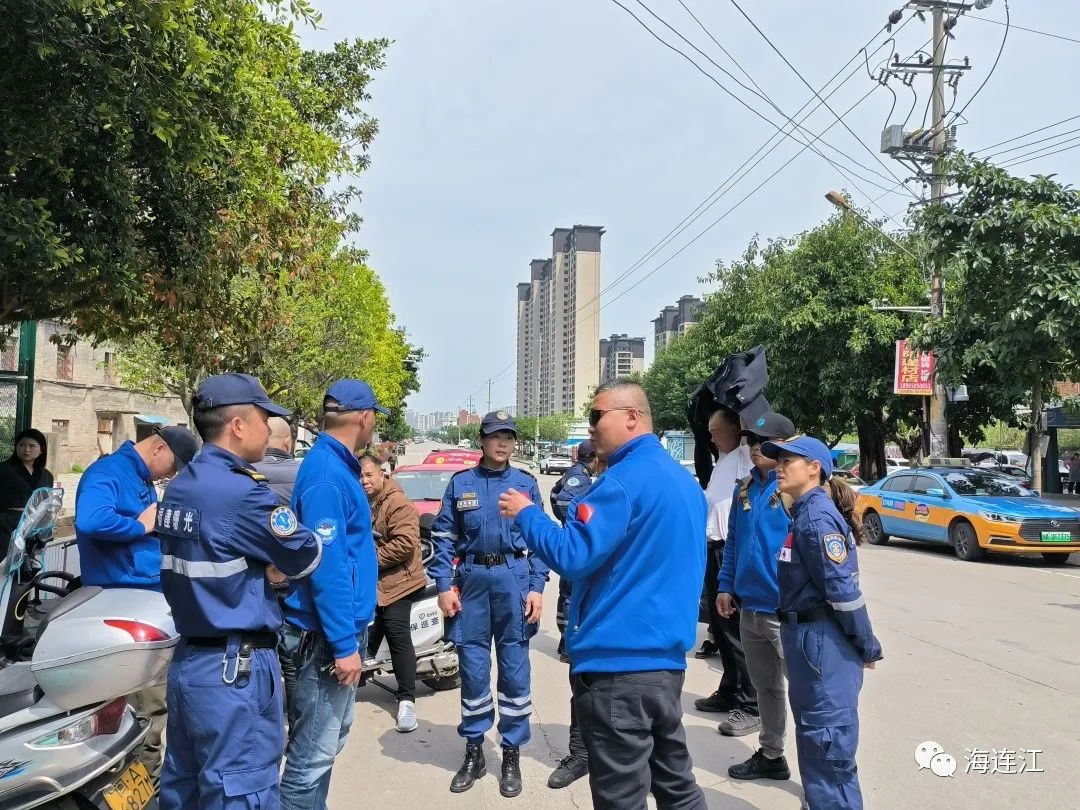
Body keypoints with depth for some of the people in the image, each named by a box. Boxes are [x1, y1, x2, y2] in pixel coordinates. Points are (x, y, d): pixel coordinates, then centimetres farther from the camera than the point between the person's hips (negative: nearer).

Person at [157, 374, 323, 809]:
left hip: (187, 658, 9)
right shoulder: (241, 491, -21)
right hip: (235, 668, -9)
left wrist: (265, 566, -4)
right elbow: (306, 556, -13)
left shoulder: (179, 486, 8)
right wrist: (276, 564, 8)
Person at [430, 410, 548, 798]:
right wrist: (444, 585, -3)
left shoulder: (526, 483, 6)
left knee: (515, 667, 4)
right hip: (472, 578, 1)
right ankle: (473, 751, 21)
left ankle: (512, 754, 17)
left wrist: (537, 587, -3)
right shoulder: (460, 483, 6)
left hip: (514, 578, 0)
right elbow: (444, 537, 5)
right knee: (472, 666, 6)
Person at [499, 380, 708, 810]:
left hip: (620, 664, -9)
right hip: (666, 657, 10)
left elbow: (572, 555, -20)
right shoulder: (684, 480, 13)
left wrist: (525, 514, -7)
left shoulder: (625, 479, -18)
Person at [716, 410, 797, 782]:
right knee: (764, 685, 21)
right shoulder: (745, 487, 8)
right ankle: (771, 755, 37)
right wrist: (726, 585, 11)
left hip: (786, 610, -7)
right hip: (749, 605, 8)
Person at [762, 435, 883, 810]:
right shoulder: (805, 512, 10)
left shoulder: (817, 517, -19)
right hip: (807, 637, 10)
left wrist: (867, 647, -14)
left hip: (822, 642, -10)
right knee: (814, 733, 21)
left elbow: (843, 590, -21)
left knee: (827, 740, 1)